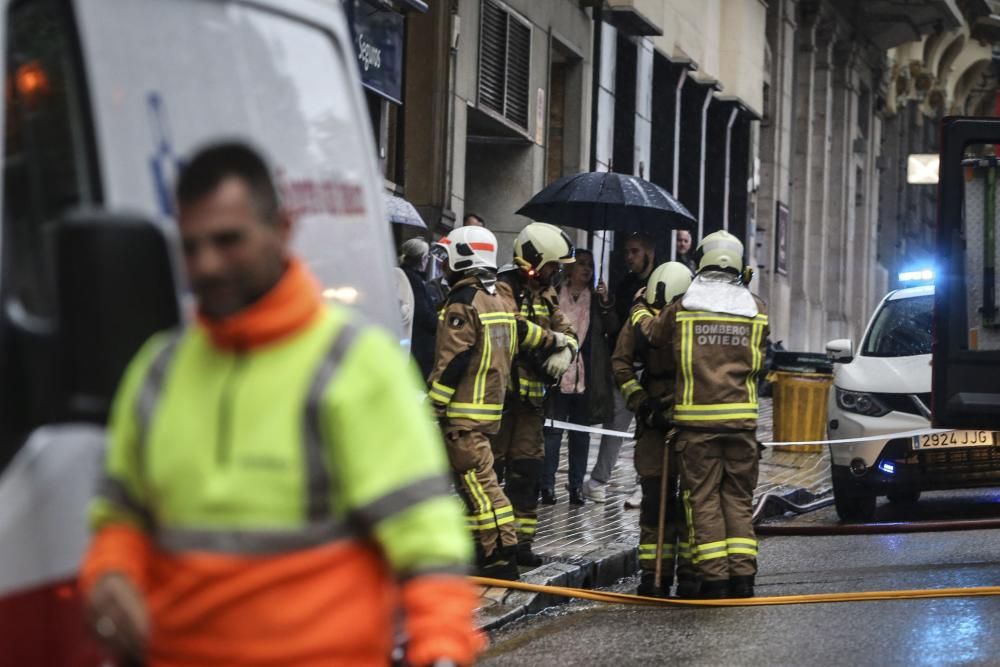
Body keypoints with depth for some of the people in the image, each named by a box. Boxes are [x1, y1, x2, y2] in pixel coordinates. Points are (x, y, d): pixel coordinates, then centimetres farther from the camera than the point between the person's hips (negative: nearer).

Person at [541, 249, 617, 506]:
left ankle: (577, 485, 13)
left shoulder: (597, 299, 10)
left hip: (586, 376, 3)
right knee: (552, 431, -2)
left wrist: (605, 304, -13)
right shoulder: (553, 295, 1)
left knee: (581, 433, 8)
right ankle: (547, 485, 3)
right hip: (558, 375, -3)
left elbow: (612, 329, -1)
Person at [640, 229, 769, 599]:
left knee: (703, 498, 2)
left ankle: (713, 576, -2)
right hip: (742, 416, 2)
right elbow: (758, 360, 14)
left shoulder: (682, 307, -2)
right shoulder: (756, 308, 4)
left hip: (696, 416, -2)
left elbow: (651, 335, 15)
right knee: (739, 497, 9)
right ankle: (742, 574, 3)